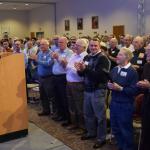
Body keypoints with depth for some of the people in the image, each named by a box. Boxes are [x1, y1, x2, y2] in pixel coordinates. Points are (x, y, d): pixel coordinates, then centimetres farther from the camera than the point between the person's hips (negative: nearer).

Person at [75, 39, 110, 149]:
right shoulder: (87, 57, 10)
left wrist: (85, 69, -28)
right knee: (87, 113, 18)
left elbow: (100, 75, -23)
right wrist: (80, 70, -11)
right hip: (87, 89, 7)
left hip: (98, 90, -7)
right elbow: (82, 74, 12)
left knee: (100, 115, 4)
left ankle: (101, 138, 18)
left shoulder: (103, 58, -12)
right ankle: (91, 132, 37)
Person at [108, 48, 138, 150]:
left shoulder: (132, 72, -12)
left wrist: (120, 88, -24)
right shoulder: (114, 69, 10)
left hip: (125, 105, -7)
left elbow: (134, 90, -17)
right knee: (115, 129, 18)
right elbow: (109, 82, 16)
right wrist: (109, 85, -6)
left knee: (126, 130, 7)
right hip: (114, 103, 7)